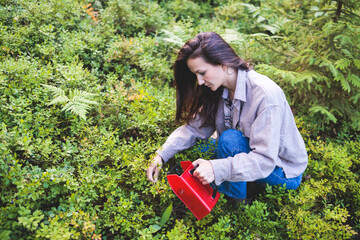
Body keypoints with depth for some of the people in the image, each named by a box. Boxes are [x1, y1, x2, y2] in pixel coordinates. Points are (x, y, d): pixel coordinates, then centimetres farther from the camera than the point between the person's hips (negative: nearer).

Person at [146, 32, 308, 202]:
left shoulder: (266, 94, -31)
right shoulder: (219, 90, -7)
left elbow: (265, 161, -34)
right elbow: (194, 127, -6)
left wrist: (218, 169, -45)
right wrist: (162, 155, -18)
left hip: (285, 171, -7)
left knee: (230, 138, -30)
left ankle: (236, 201, -9)